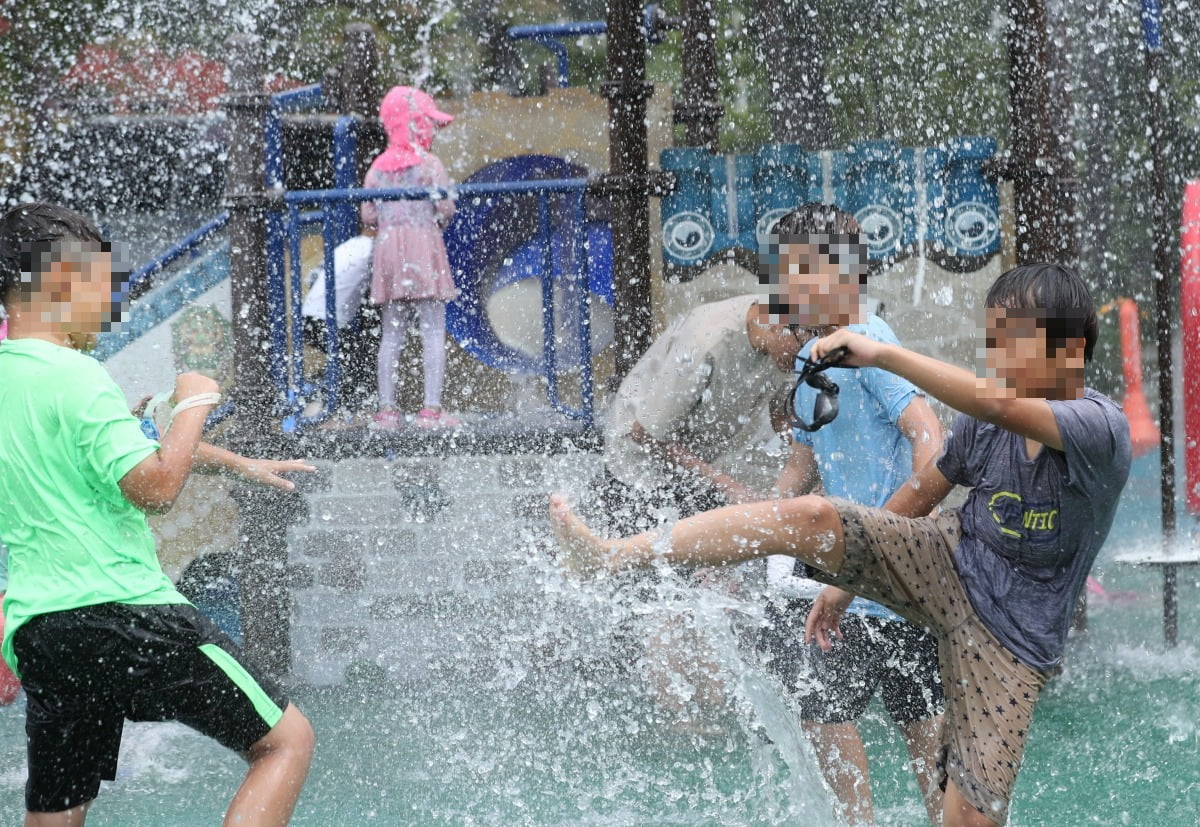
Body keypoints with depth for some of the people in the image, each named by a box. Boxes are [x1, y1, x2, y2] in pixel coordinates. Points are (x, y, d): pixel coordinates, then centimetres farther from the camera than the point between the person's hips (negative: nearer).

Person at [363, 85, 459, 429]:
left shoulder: (377, 168, 10)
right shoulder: (429, 164, -3)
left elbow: (367, 216, 7)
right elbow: (446, 207, -10)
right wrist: (440, 221, 12)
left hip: (387, 247, 5)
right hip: (424, 247, -5)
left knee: (392, 334, 7)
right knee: (433, 331, -4)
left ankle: (386, 409, 4)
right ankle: (431, 408, -11)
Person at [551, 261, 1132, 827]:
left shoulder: (1100, 427, -22)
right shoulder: (984, 423, -3)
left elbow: (997, 404, -40)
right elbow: (916, 497, 13)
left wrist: (882, 354, -39)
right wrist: (844, 579, 18)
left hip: (1009, 637, -4)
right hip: (948, 563, 4)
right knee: (811, 516, -18)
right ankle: (609, 557, -18)